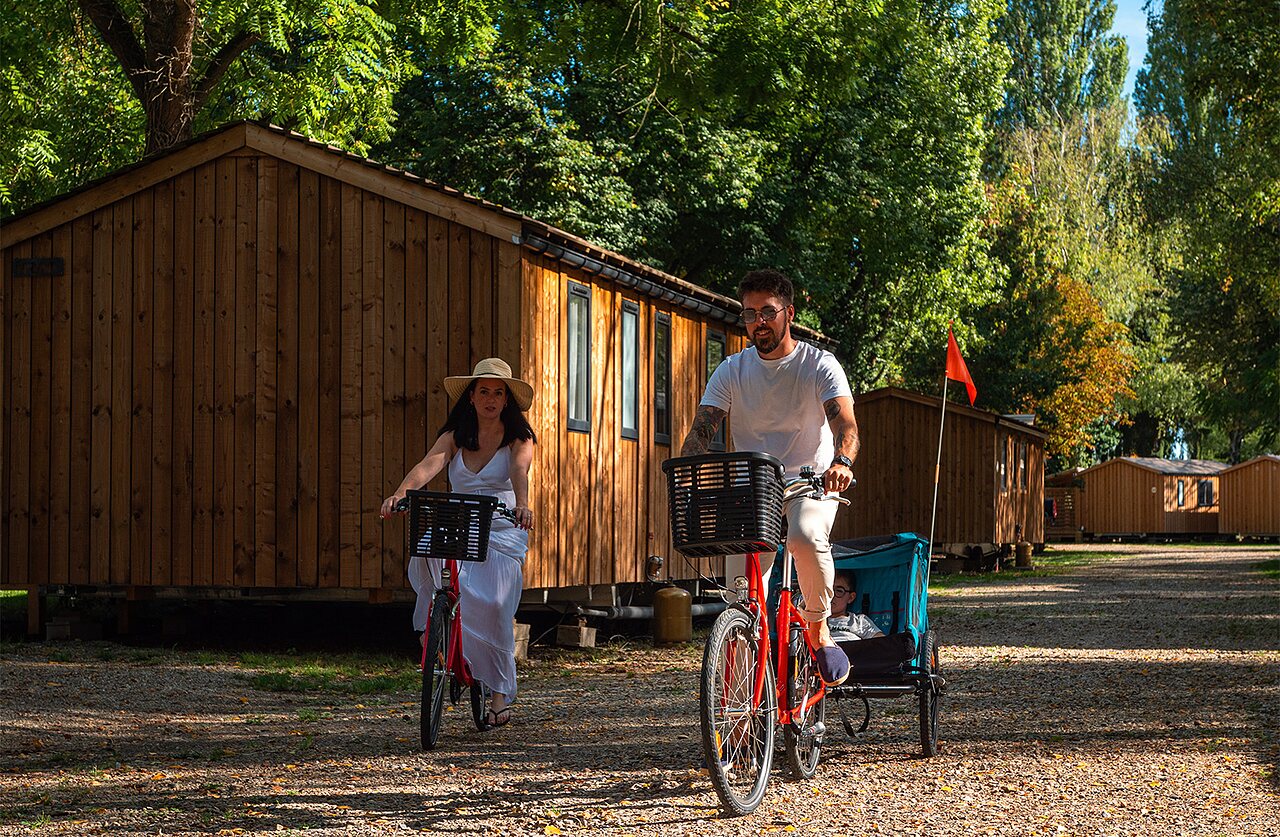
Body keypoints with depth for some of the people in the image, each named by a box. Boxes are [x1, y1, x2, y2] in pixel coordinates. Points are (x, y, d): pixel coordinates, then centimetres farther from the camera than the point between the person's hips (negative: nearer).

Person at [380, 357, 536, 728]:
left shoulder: (518, 438, 1)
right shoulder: (455, 436, 7)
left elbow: (519, 471, -20)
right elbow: (429, 464, -11)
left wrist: (522, 503, -42)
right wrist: (401, 492, -32)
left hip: (502, 531, -2)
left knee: (493, 608, -16)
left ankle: (501, 695, 0)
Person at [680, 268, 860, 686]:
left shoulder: (820, 365, -4)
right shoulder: (732, 371, 3)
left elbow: (845, 422, -19)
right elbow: (702, 429, -6)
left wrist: (842, 462, -43)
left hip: (810, 483, -3)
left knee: (806, 536, -36)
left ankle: (819, 628, -14)